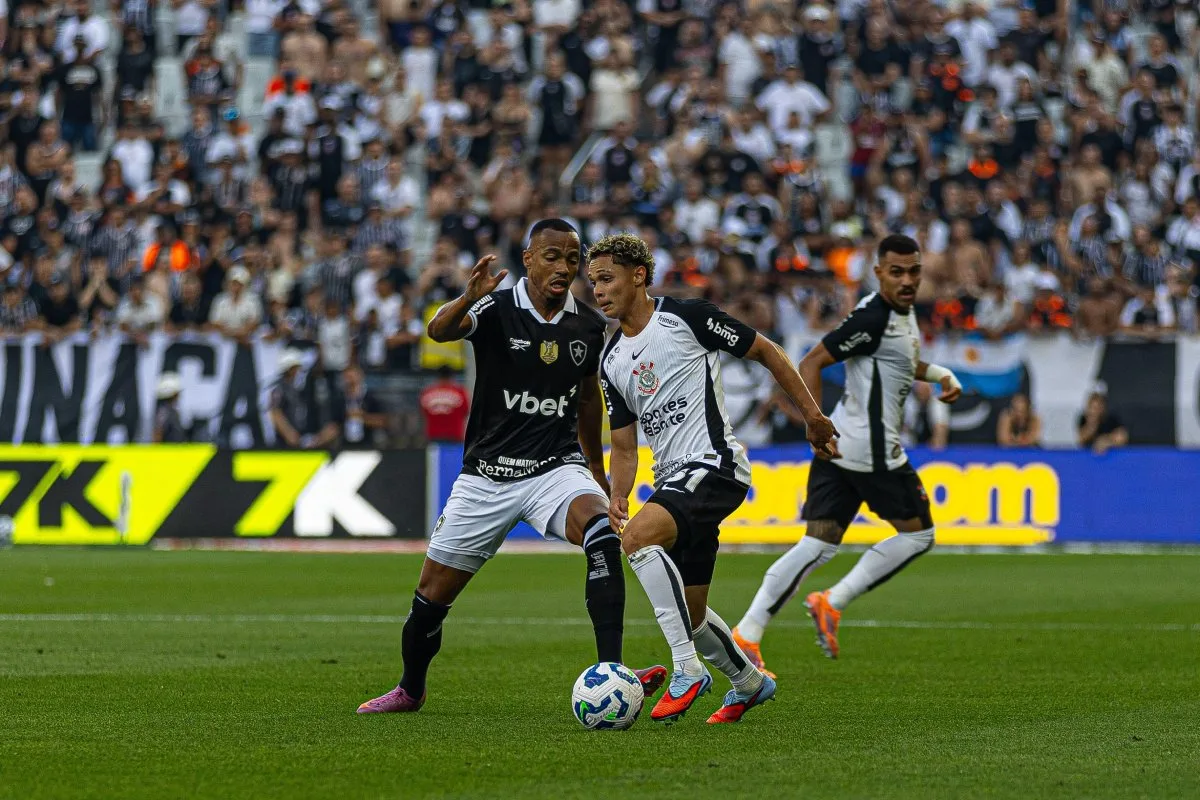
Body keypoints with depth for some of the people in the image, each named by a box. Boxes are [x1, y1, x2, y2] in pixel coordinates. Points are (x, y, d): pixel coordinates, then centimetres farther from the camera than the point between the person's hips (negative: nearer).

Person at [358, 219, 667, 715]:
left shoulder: (589, 326, 2)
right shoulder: (497, 309, -10)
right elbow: (439, 330, -31)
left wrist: (596, 467, 27)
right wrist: (469, 298, -52)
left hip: (556, 469, 1)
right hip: (487, 475, -1)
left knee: (603, 533, -31)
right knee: (433, 594, 6)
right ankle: (410, 690, 34)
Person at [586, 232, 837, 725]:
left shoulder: (686, 317, -7)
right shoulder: (612, 361, 14)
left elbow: (765, 352, 0)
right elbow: (624, 445, 17)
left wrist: (811, 415, -1)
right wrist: (618, 497, -1)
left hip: (714, 463, -8)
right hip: (671, 478, 8)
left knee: (639, 536, -32)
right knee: (688, 612, 12)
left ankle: (687, 669, -29)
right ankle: (748, 682, 37)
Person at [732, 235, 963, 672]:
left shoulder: (902, 312, 15)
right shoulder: (874, 318, -15)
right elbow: (811, 364, -18)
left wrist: (939, 373, 20)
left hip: (837, 450, 9)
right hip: (871, 451, -9)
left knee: (818, 544, 5)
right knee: (917, 534, 5)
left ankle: (747, 632, -2)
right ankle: (832, 603, 2)